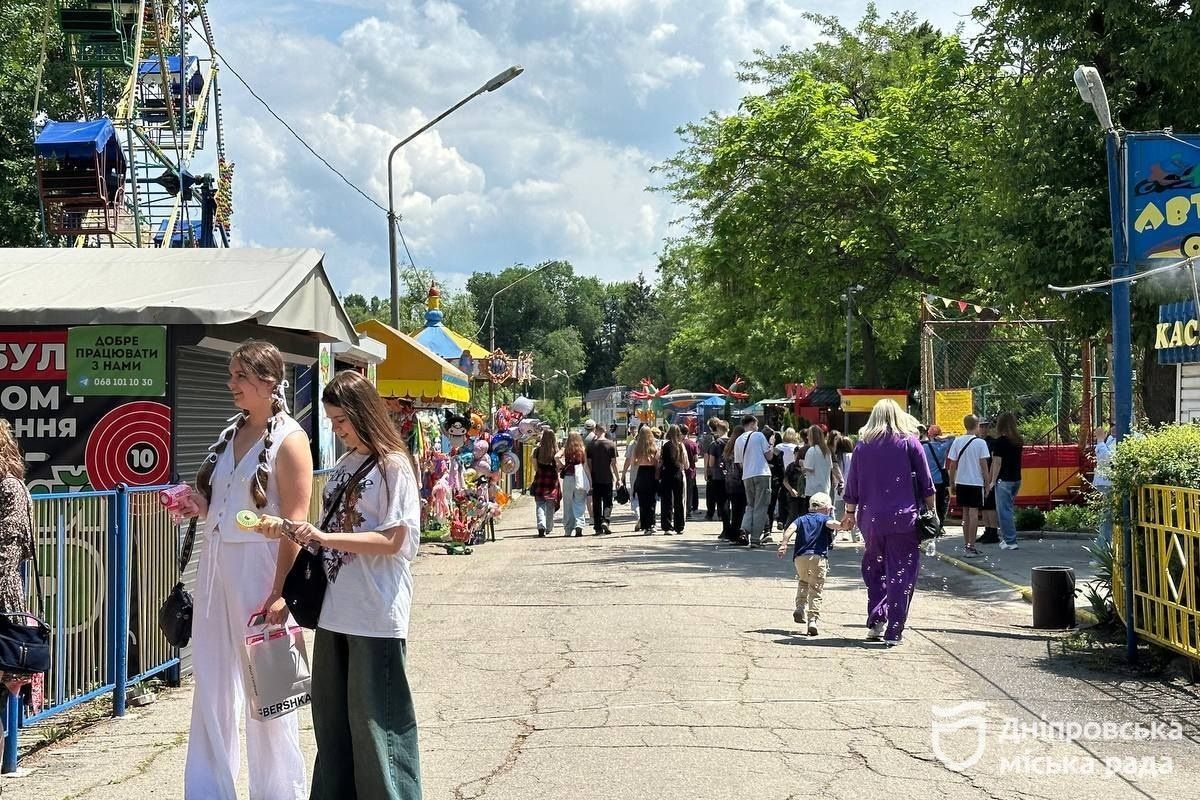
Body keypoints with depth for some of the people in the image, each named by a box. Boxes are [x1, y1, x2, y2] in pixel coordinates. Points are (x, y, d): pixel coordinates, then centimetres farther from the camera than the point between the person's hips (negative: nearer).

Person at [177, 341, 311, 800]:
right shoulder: (231, 434, 12)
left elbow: (294, 524, -15)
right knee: (211, 688, 11)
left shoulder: (288, 439, -10)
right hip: (216, 567, 7)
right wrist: (199, 506, 2)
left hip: (259, 571, -7)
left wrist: (279, 593, -21)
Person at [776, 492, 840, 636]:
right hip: (818, 557, -3)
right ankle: (813, 618, -13)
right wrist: (842, 526, -29)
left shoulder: (802, 518, 22)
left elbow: (791, 528, 2)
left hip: (800, 557, 3)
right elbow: (830, 524, -11)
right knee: (816, 590, 1)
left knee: (803, 582, 29)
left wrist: (784, 543, -8)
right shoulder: (824, 518, 13)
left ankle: (800, 607, 11)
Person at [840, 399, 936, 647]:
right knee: (901, 574, 1)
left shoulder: (863, 446, 6)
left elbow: (852, 486, 9)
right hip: (904, 519, -2)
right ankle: (893, 631, -3)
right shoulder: (909, 442, 0)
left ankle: (876, 620, 7)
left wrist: (850, 514, 21)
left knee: (874, 570, 19)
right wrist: (931, 514, 10)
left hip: (871, 519, 2)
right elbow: (926, 484, 1)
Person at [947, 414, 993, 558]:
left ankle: (966, 544, 20)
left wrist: (952, 482, 12)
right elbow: (984, 464, -10)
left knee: (965, 513, 14)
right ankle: (971, 546, -5)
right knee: (974, 513, -2)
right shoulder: (980, 443, -9)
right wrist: (987, 482, -1)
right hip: (976, 482, -4)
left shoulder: (957, 442, 1)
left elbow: (952, 464, 3)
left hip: (961, 482, 4)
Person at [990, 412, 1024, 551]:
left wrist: (992, 481, -8)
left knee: (1004, 511, -2)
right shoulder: (1018, 441, 7)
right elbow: (1016, 460, 13)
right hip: (1017, 479, 7)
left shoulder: (1000, 441, -13)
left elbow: (997, 463, -13)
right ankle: (1007, 538, 23)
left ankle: (1010, 541, -3)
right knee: (1010, 509, 17)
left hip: (1004, 480, -7)